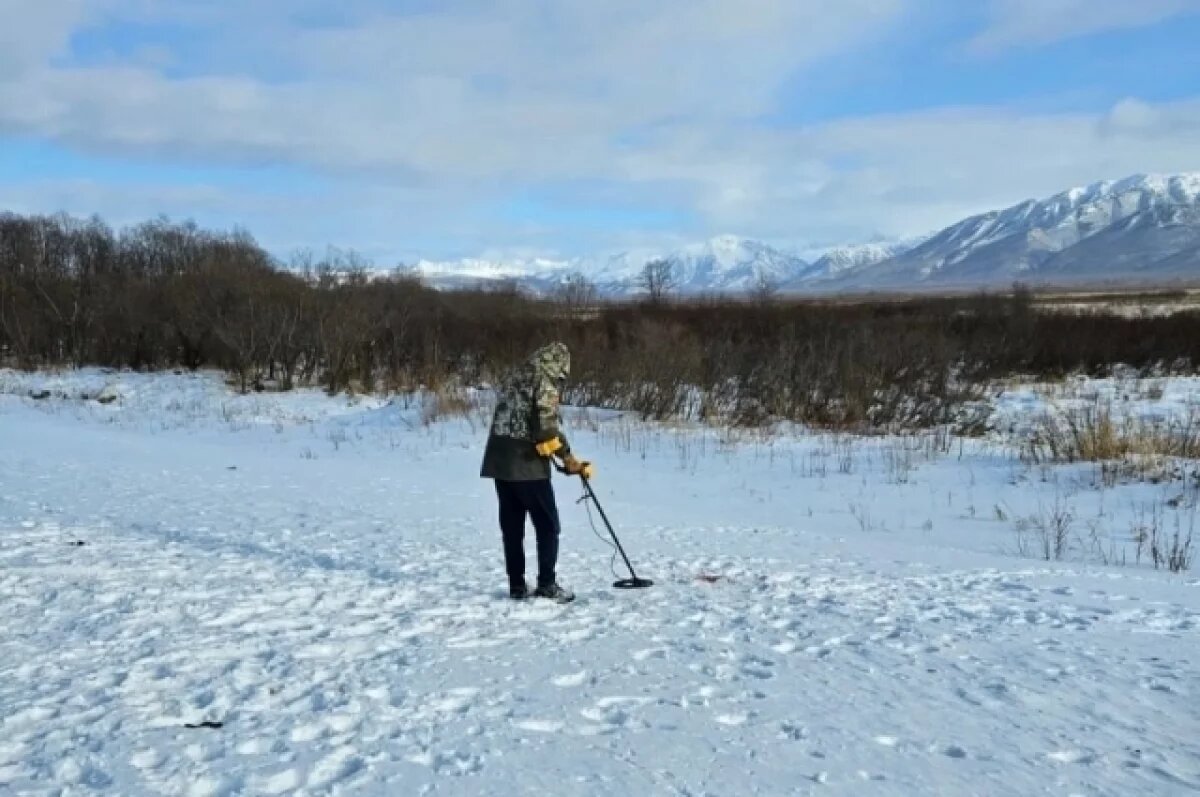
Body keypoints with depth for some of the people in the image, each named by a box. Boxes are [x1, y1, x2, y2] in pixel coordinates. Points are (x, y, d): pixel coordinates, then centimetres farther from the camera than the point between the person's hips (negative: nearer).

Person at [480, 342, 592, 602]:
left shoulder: (512, 379, 14)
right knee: (547, 525, 2)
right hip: (528, 464, -7)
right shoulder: (545, 383, -9)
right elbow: (548, 427, -15)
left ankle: (517, 585, 12)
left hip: (500, 461, 7)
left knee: (511, 526, 10)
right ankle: (547, 584, -1)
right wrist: (571, 460, -10)